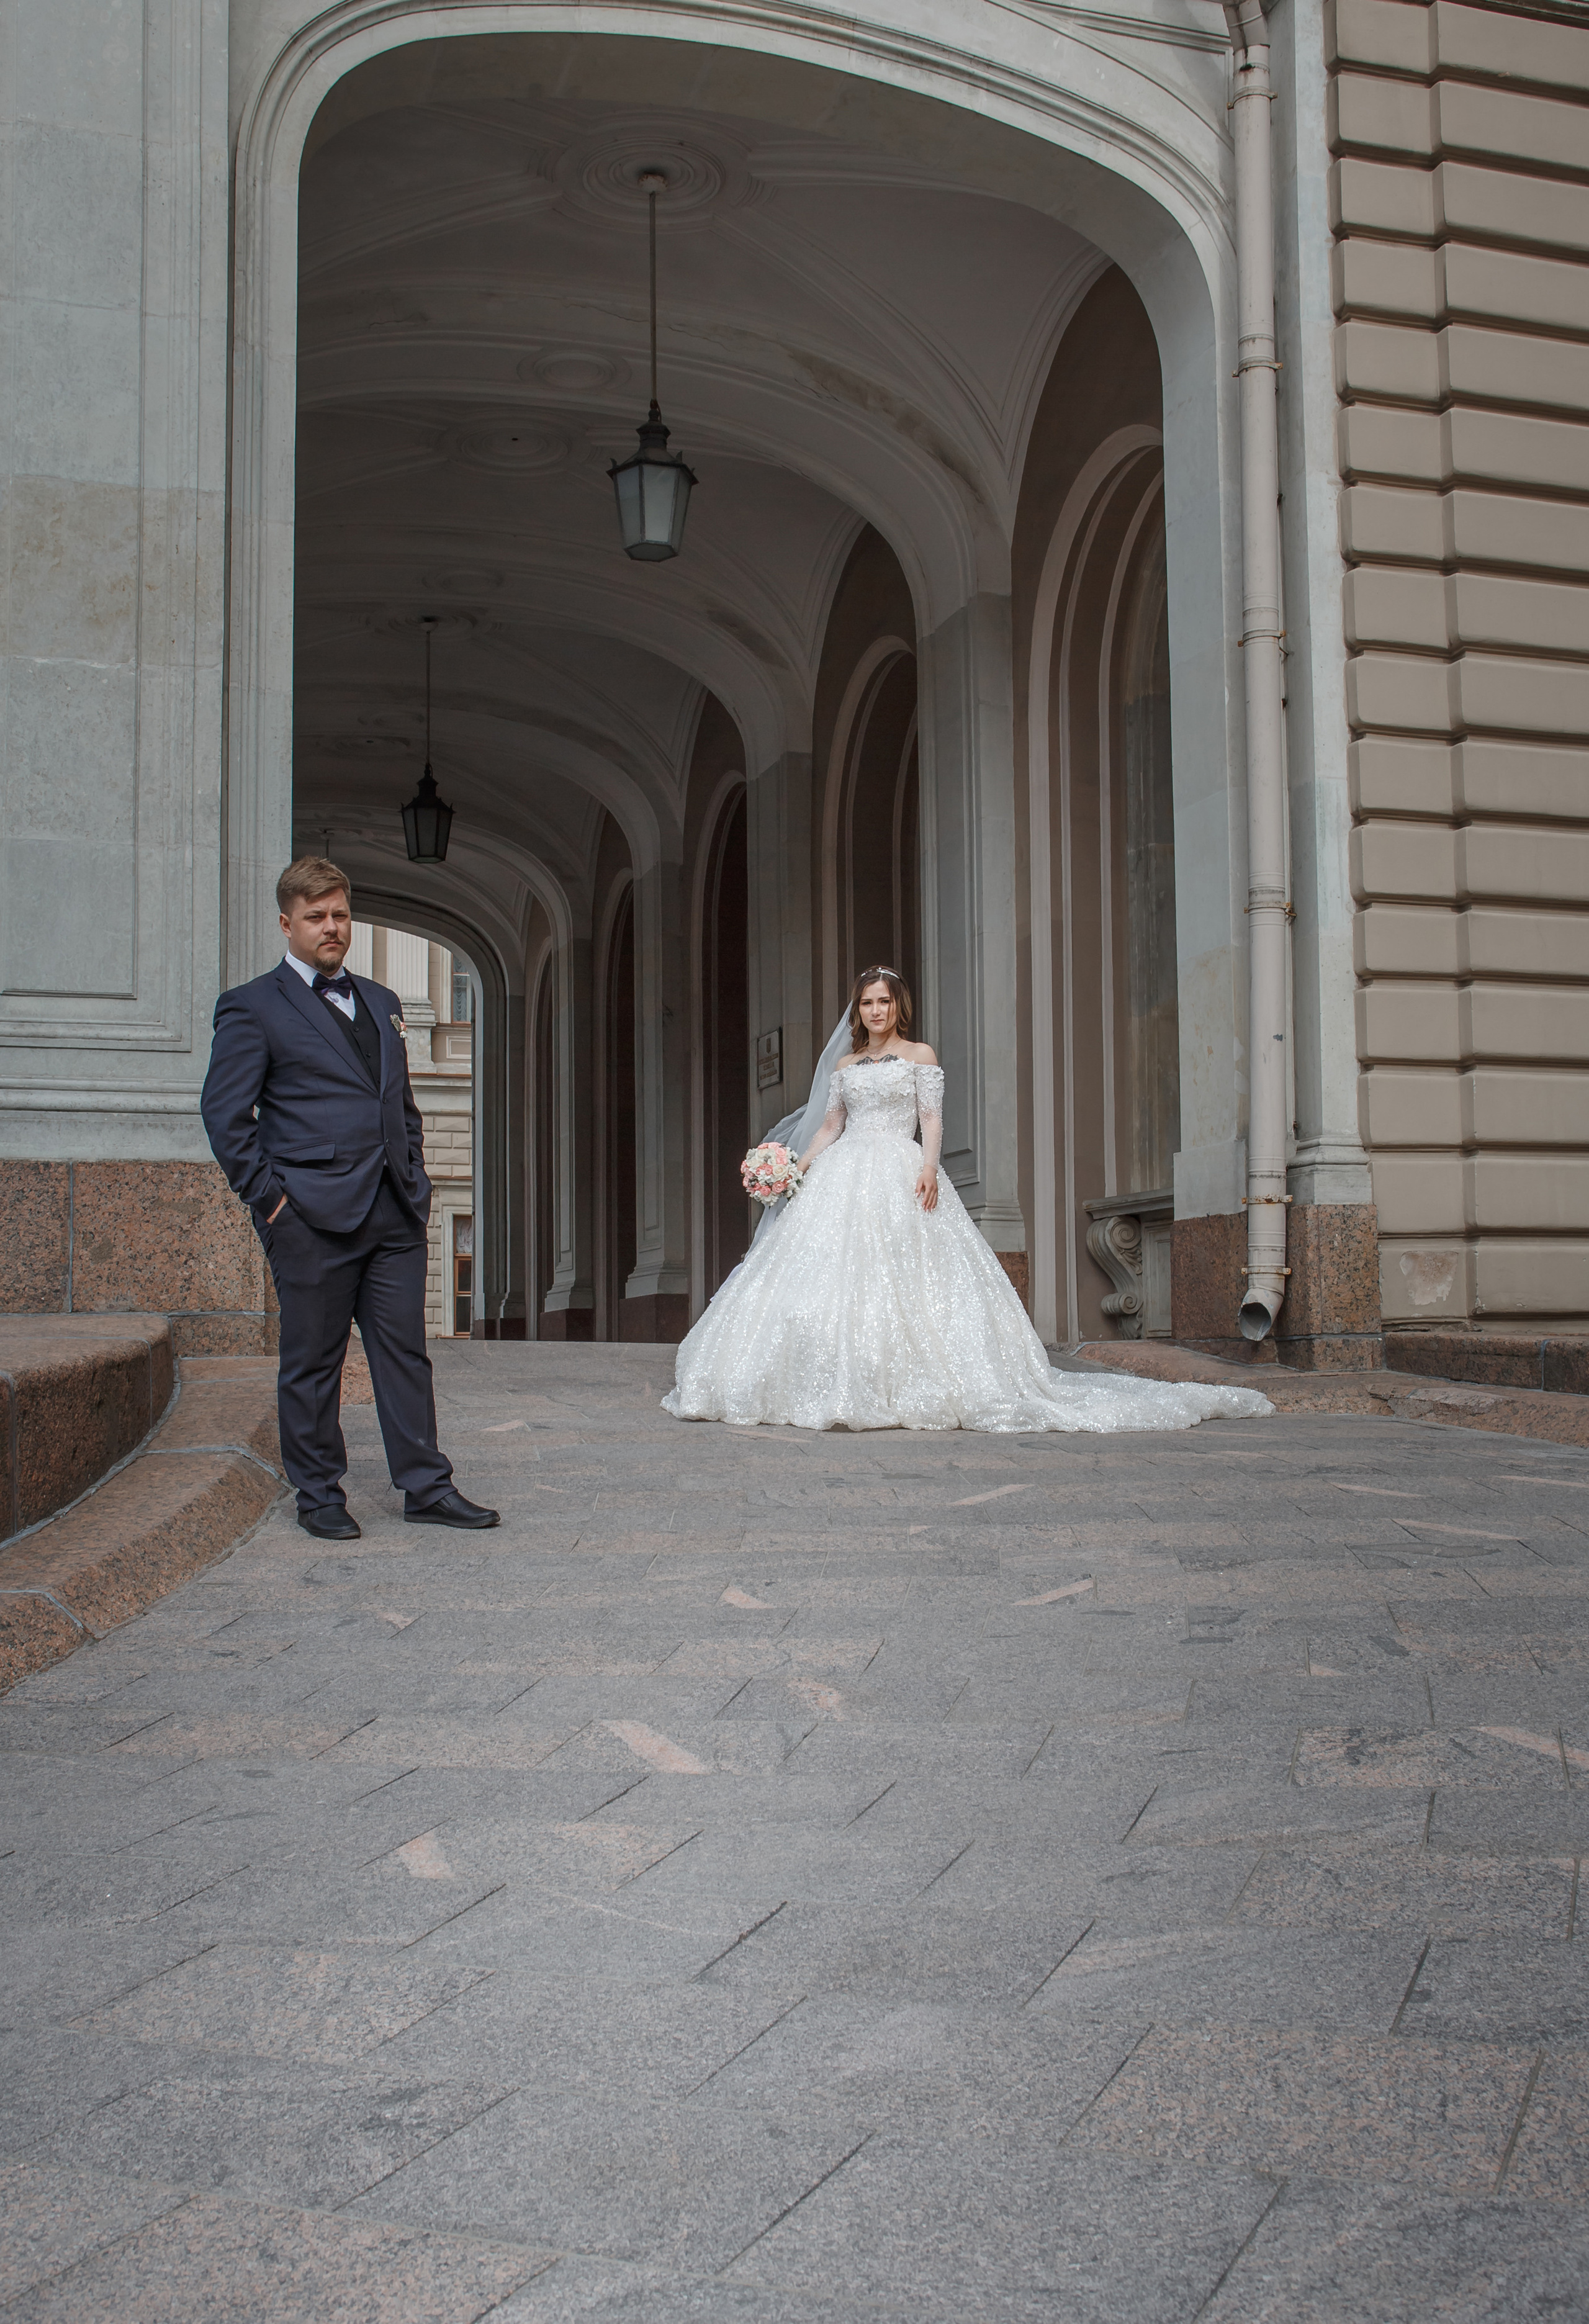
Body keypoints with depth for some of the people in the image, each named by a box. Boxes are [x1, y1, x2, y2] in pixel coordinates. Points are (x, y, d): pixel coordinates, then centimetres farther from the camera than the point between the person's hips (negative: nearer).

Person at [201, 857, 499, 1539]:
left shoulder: (380, 1002, 19)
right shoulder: (252, 1007, 0)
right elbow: (225, 1112, -5)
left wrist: (415, 1175, 14)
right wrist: (267, 1196, -10)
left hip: (396, 1214, 5)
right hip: (313, 1218, -5)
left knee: (406, 1352, 7)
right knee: (313, 1362, 4)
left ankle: (426, 1488, 13)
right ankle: (318, 1495, 15)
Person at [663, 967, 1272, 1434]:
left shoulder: (920, 1056, 8)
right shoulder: (845, 1064, 20)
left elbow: (932, 1118, 0)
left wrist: (929, 1167, -17)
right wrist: (802, 1163, 5)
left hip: (900, 1173, -4)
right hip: (842, 1178, 4)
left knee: (902, 1274, -13)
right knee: (831, 1269, -7)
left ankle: (911, 1389, -11)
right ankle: (835, 1388, -6)